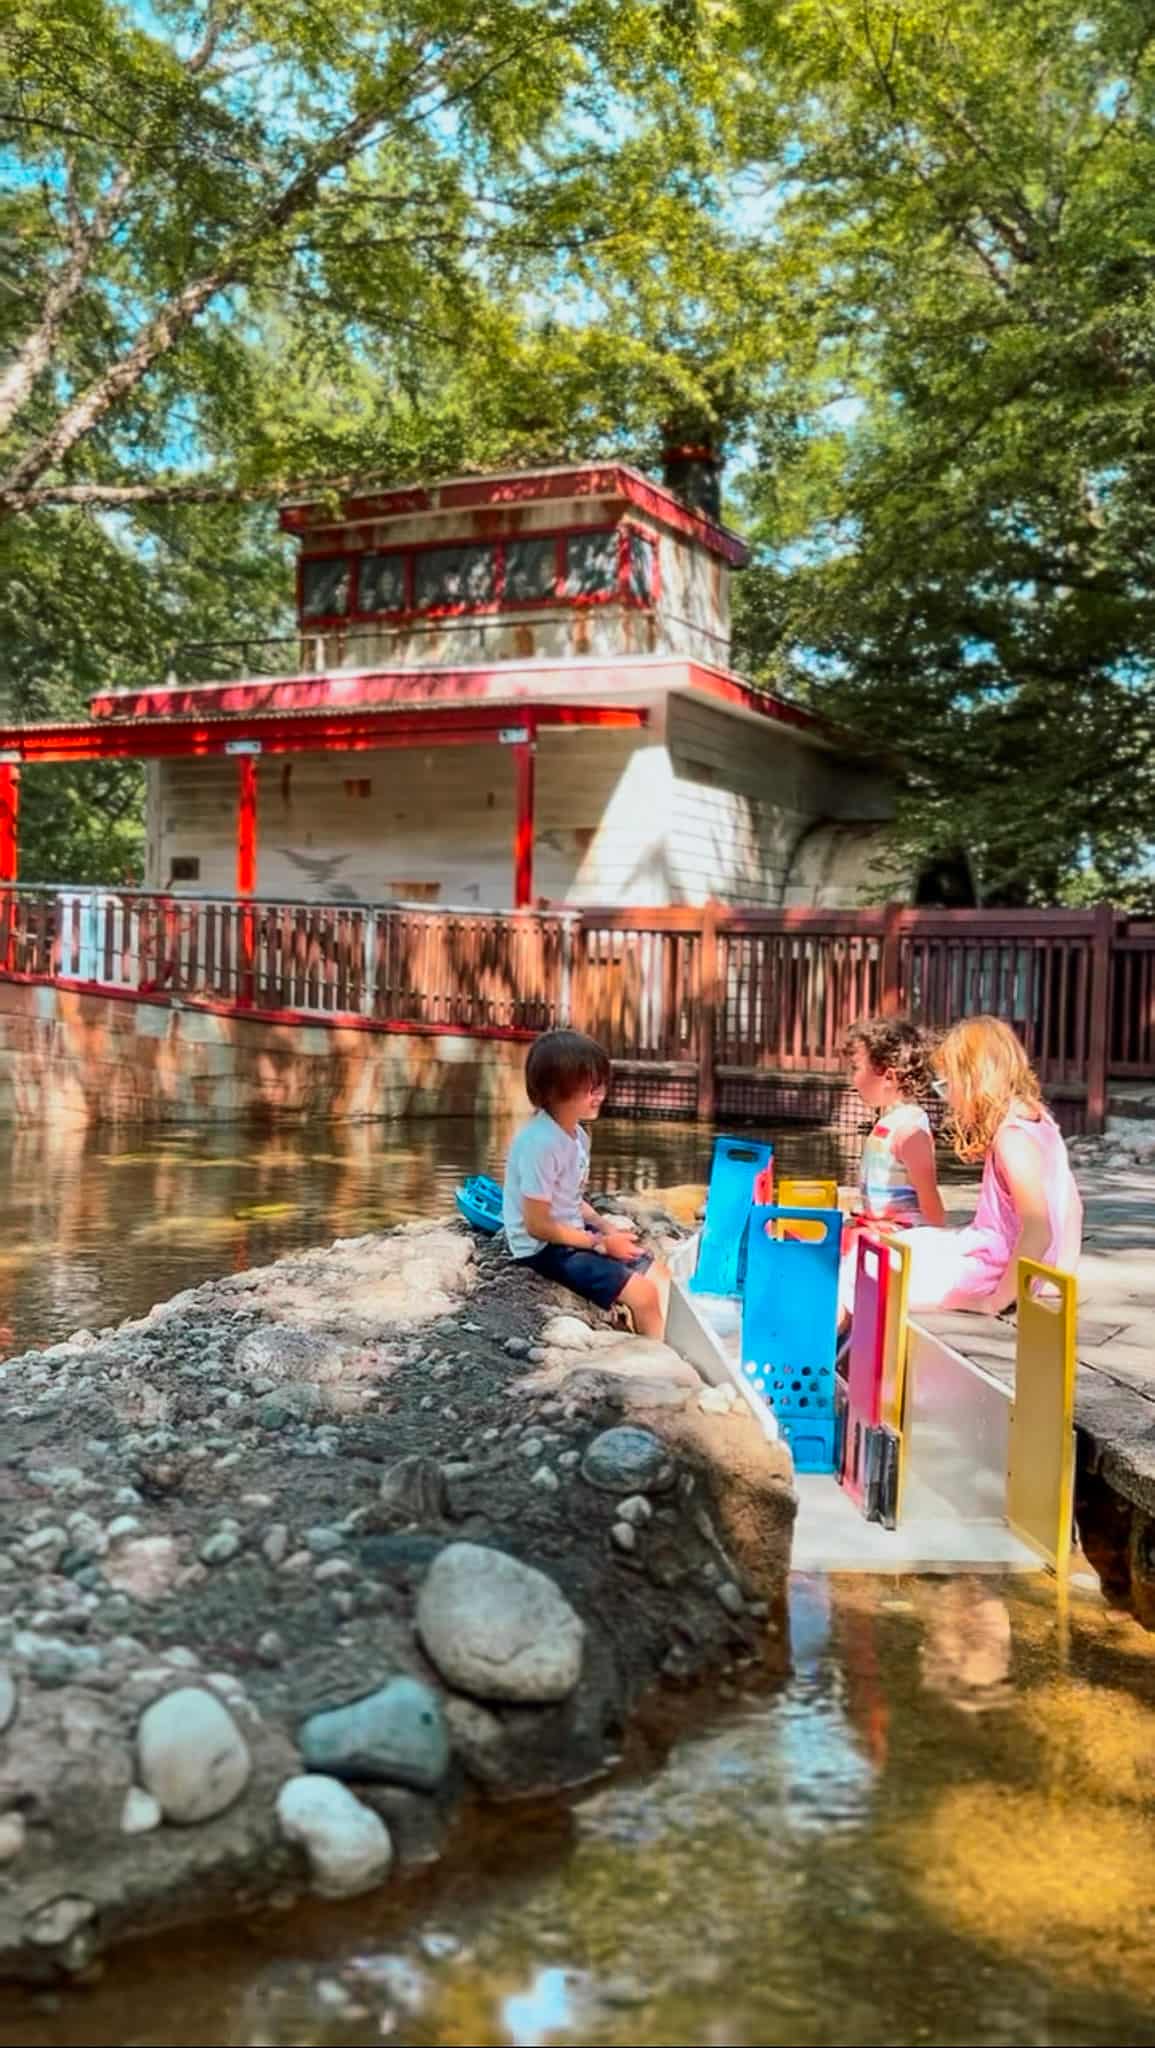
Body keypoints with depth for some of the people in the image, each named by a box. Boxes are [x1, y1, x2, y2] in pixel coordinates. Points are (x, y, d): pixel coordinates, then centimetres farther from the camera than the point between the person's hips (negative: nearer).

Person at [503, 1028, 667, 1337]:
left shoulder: (577, 1135, 4)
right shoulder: (541, 1143, -27)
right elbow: (538, 1226, -24)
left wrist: (605, 1226, -2)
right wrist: (601, 1243, -17)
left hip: (574, 1233, 10)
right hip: (545, 1247, -10)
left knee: (660, 1280, 7)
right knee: (644, 1295, -14)